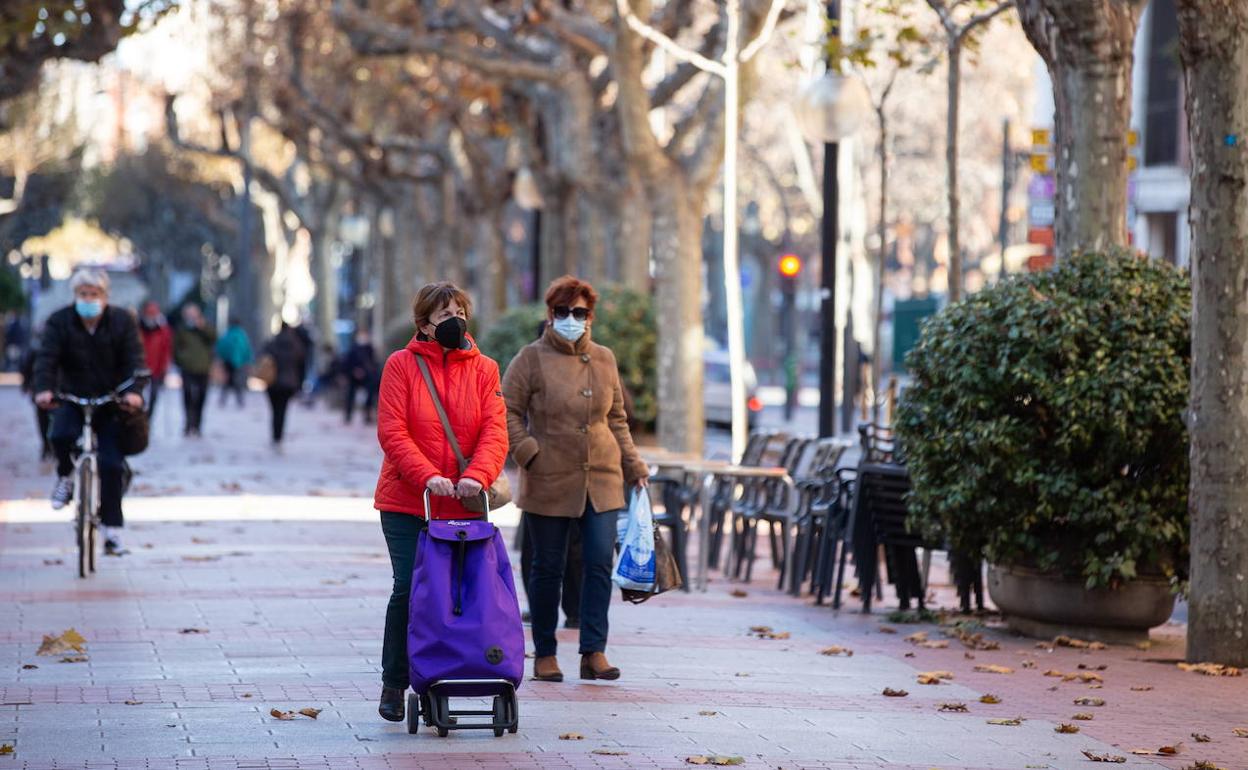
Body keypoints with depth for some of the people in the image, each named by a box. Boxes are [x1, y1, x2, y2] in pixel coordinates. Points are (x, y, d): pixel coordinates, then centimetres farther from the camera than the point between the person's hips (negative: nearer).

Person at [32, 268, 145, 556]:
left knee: (112, 464, -11)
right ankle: (66, 476, 2)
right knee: (61, 435, -32)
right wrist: (43, 389, -34)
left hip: (111, 402, 0)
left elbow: (134, 360, -12)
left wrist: (133, 391, -32)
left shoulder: (122, 322, -4)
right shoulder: (59, 322, -4)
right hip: (72, 400, 0)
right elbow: (46, 359, -14)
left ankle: (112, 530, -2)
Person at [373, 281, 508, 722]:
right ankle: (394, 685, 8)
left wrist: (477, 475, -21)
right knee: (409, 588, -5)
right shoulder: (401, 365, 0)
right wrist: (428, 477, -20)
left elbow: (494, 430, -3)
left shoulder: (483, 369, 7)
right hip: (406, 503, -2)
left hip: (462, 505, 2)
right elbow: (392, 431, -8)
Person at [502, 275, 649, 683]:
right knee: (548, 568, 4)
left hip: (601, 481, 3)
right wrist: (529, 452, -14)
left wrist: (634, 467, 15)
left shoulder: (604, 359, 12)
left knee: (600, 564, -5)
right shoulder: (532, 358, -1)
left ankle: (594, 653, -1)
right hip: (549, 483, -3)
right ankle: (544, 654, 14)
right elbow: (508, 411, -2)